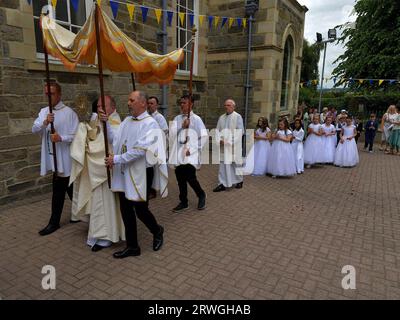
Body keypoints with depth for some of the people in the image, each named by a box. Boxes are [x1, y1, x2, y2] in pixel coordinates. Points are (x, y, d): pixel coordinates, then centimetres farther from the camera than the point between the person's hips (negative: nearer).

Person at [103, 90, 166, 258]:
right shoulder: (126, 121, 10)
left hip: (139, 175, -7)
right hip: (123, 175, 7)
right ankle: (132, 246, 26)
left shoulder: (150, 123, -12)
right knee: (126, 210, 11)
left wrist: (116, 159, -18)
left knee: (140, 210, 3)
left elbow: (140, 150, -21)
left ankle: (157, 231, 34)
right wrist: (106, 123, 0)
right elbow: (114, 139, 11)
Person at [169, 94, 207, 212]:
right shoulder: (177, 119, 10)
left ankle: (201, 195, 17)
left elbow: (204, 137, -3)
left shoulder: (196, 119, -1)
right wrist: (182, 126, -13)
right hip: (178, 154, 4)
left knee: (190, 178, -12)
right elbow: (171, 133, 0)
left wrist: (192, 149, -9)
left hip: (190, 155, -4)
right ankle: (183, 202, 23)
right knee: (180, 179, 7)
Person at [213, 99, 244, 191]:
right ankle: (222, 184, 5)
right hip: (223, 146, 4)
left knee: (235, 164, 7)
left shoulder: (238, 117, -5)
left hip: (234, 146, -4)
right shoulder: (221, 117, 11)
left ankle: (239, 181, 27)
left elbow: (240, 132, -12)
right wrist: (219, 140, -8)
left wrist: (230, 141, -18)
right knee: (223, 165, 2)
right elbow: (218, 130, 10)